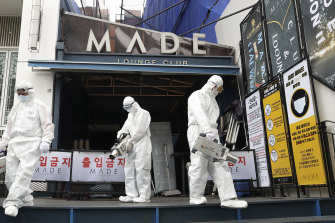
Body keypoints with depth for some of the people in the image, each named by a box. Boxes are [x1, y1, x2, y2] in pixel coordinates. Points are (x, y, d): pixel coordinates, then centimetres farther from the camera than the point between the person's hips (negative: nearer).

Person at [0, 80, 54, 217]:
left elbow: (48, 125, -2)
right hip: (14, 144, 7)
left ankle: (12, 202, -23)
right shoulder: (16, 108, 24)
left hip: (31, 144, -6)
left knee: (24, 172, -20)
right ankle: (26, 200, 12)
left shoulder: (39, 106, 6)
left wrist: (45, 141, -14)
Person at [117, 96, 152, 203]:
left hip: (142, 143, -8)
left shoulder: (144, 113, -2)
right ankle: (132, 195, 9)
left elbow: (141, 130, -12)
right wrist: (121, 132, -4)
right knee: (129, 169, 5)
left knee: (141, 169, -11)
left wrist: (130, 140, -13)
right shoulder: (130, 115, 23)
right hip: (132, 145, 8)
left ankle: (144, 196, -7)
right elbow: (126, 127, 19)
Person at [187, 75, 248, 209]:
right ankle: (195, 197, 5)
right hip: (198, 132, -8)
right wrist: (208, 132, -32)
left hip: (211, 136, 8)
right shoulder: (197, 96, -1)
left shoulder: (212, 101, 28)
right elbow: (200, 114, -19)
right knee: (199, 165, -7)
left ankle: (228, 199, -7)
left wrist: (213, 134, 10)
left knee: (219, 165, -3)